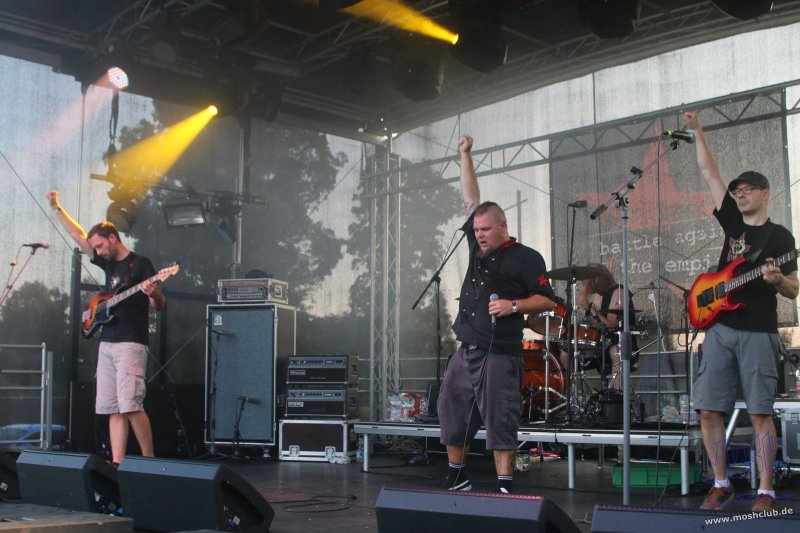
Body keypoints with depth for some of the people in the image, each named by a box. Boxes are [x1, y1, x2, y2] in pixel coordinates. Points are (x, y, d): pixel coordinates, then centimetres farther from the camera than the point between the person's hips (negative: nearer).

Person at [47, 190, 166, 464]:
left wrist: (153, 293, -29)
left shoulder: (140, 263, -3)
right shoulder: (108, 263, 17)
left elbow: (160, 305, -7)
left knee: (130, 405, -16)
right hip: (107, 343, 8)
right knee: (111, 408, 1)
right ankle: (117, 463, 0)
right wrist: (57, 208, 21)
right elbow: (78, 236, 23)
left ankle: (149, 461, -9)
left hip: (130, 344, -8)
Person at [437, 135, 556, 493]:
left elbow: (547, 301, -6)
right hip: (465, 352, 7)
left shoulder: (525, 257, -5)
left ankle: (504, 488, -2)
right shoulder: (478, 248, 12)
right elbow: (470, 202, 15)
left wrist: (513, 306, -22)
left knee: (499, 422, -7)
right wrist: (465, 155, 14)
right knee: (452, 415, 12)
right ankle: (456, 479, 25)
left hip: (500, 355, -7)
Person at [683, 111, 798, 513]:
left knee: (760, 412, -6)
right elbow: (708, 172, 14)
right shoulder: (733, 222, 15)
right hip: (719, 329, 5)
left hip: (758, 333, -4)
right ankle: (720, 485, 11)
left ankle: (765, 491, 0)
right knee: (708, 409, 0)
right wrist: (698, 132, 10)